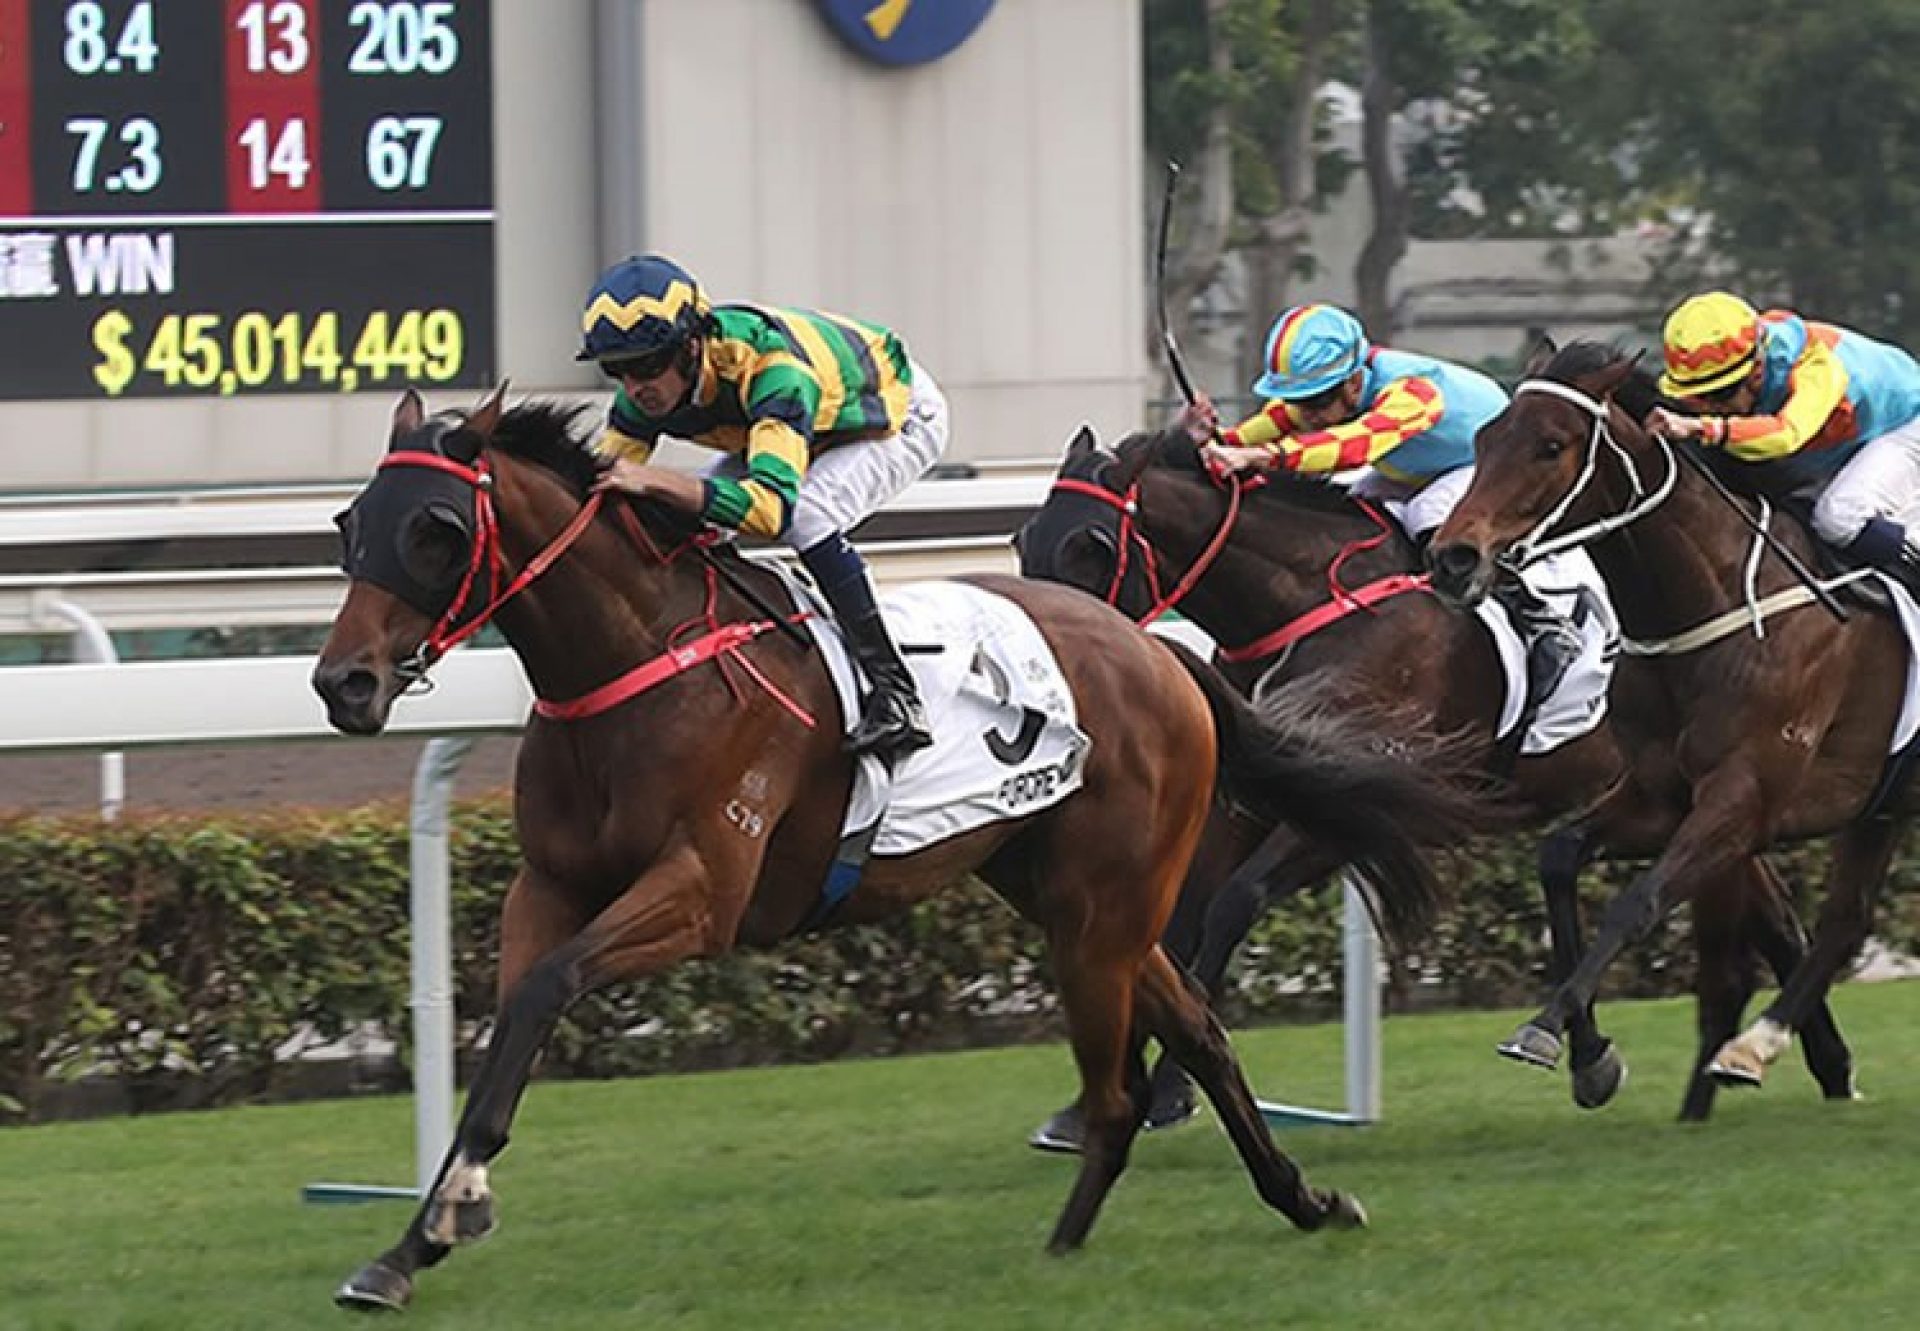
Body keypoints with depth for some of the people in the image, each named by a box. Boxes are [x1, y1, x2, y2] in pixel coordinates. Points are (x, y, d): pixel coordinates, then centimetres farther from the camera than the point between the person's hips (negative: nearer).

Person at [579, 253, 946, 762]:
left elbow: (771, 506, -55)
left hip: (899, 413, -8)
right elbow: (601, 484, -10)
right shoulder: (646, 393, -21)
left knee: (807, 516, -34)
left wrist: (654, 481, -61)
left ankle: (896, 694, -28)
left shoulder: (773, 370, -44)